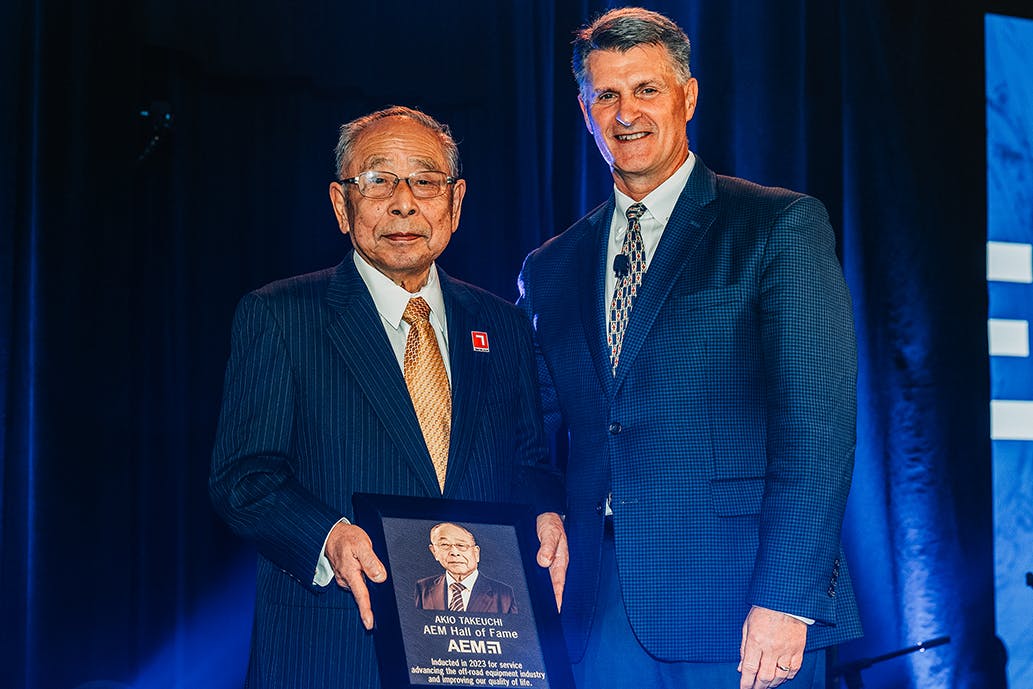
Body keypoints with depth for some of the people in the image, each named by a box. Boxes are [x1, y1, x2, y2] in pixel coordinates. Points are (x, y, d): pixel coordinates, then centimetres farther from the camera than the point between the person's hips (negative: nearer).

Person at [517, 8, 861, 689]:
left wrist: (785, 600, -15)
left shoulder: (782, 226, 0)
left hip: (736, 608, -4)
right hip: (599, 617, 4)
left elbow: (816, 423, -8)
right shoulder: (550, 269, 15)